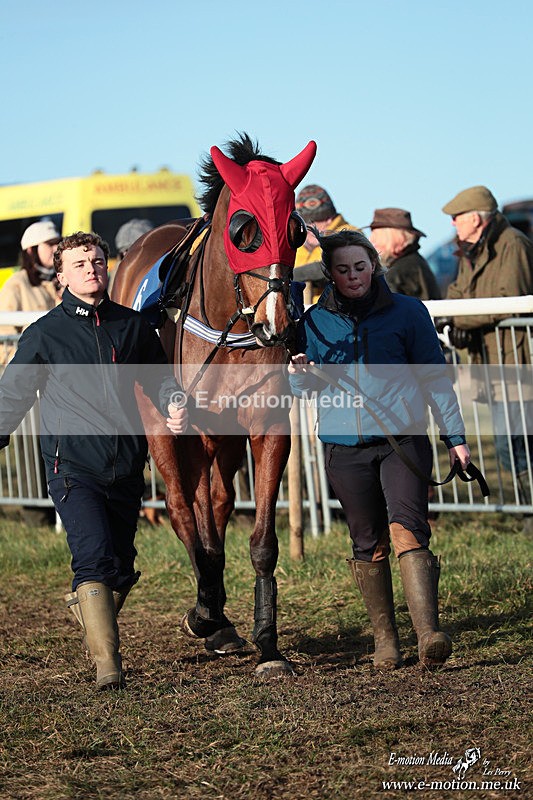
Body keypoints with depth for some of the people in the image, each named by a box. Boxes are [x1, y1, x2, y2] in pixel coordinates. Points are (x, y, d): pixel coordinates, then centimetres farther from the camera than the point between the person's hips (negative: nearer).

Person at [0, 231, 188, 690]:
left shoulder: (133, 327, 10)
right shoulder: (45, 334, 2)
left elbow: (158, 378, 22)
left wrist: (174, 405, 2)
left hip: (127, 467, 4)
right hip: (73, 467, -4)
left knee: (122, 567, 9)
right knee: (95, 556, -19)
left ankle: (87, 607, 40)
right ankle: (107, 664, -18)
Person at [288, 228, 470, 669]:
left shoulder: (408, 312, 3)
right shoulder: (315, 320, 8)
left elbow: (435, 378, 7)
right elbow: (304, 388, 15)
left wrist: (456, 437, 4)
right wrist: (299, 375, -9)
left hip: (404, 440, -2)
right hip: (345, 448, 2)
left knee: (408, 529, -18)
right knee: (369, 545, 6)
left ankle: (428, 633, -28)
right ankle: (385, 639, 16)